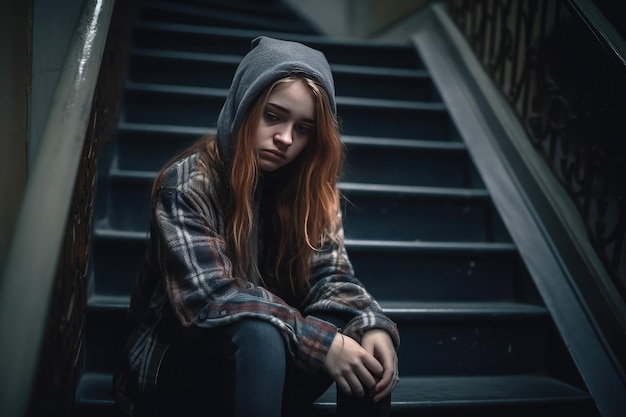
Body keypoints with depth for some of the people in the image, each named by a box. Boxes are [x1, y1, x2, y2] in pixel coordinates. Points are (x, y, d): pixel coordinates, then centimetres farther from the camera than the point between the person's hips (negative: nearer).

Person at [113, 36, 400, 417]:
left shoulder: (311, 187, -2)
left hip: (270, 370, 5)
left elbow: (330, 277, -6)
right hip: (178, 366, -5)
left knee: (367, 339, -19)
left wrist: (372, 326, -28)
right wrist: (319, 341, -33)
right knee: (261, 335, -35)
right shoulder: (188, 184, -18)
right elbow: (208, 299, -26)